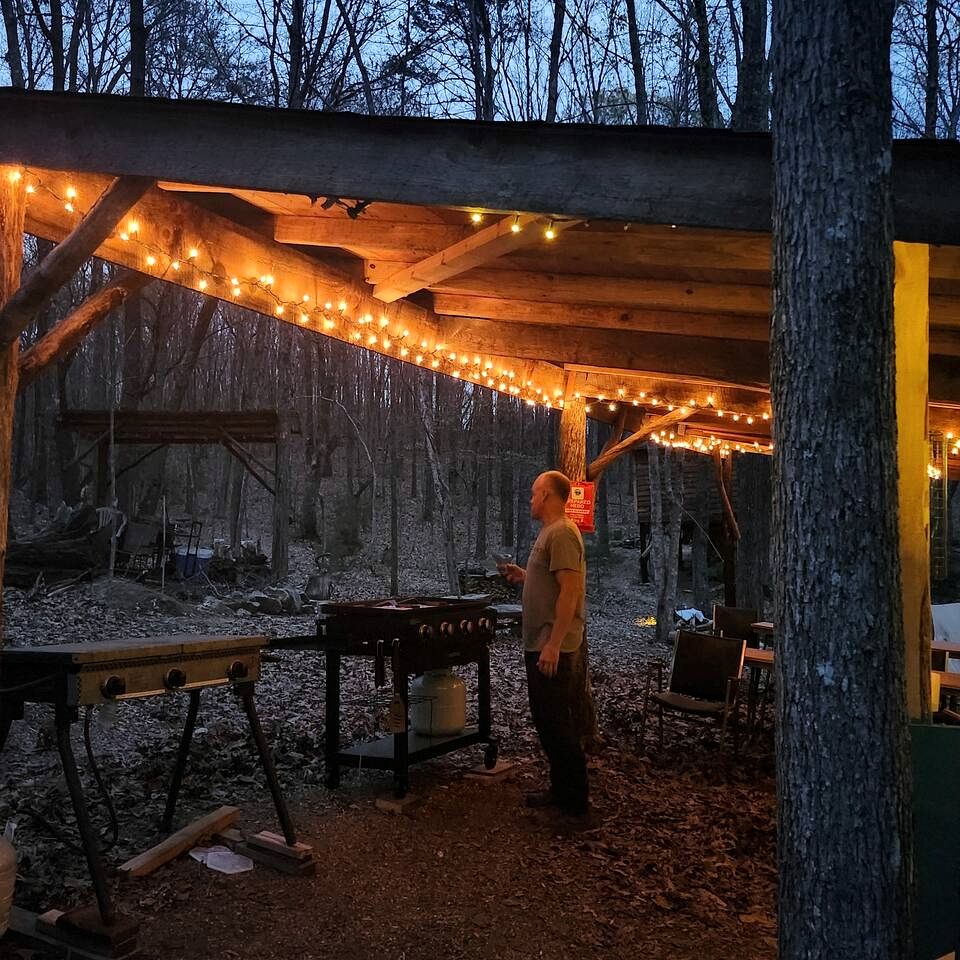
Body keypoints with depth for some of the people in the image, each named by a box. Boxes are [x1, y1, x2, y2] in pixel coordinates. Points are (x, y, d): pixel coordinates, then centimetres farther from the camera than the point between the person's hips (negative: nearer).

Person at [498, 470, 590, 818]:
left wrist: (553, 645, -26)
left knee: (556, 724, -6)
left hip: (553, 648, -11)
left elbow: (570, 591, -24)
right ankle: (563, 790, 27)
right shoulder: (550, 532, 17)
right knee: (552, 722, 16)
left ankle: (575, 801, 3)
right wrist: (523, 576, 16)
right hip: (542, 645, 11)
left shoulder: (562, 533, -16)